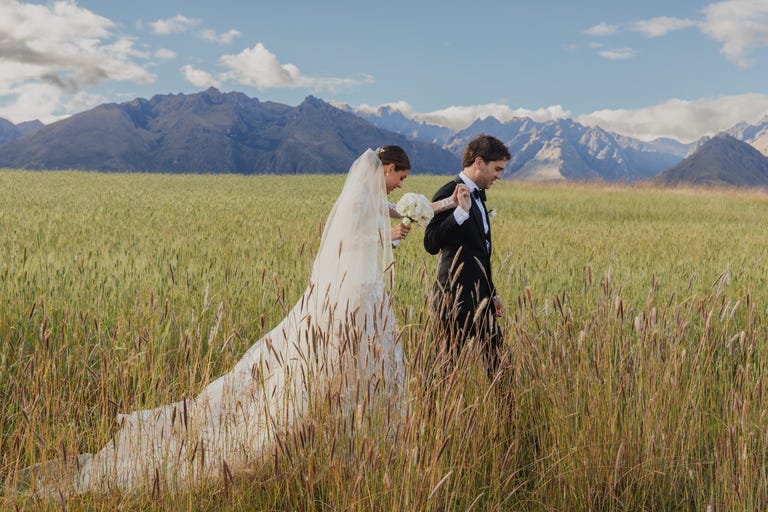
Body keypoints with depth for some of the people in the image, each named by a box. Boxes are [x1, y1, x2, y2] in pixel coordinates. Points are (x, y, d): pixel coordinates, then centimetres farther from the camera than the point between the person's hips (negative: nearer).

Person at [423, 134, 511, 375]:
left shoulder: (478, 194, 16)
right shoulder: (449, 194, -13)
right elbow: (431, 244, -25)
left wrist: (492, 293, 26)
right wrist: (461, 211, -33)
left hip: (478, 297, 9)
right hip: (457, 299, -9)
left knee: (494, 353, 11)